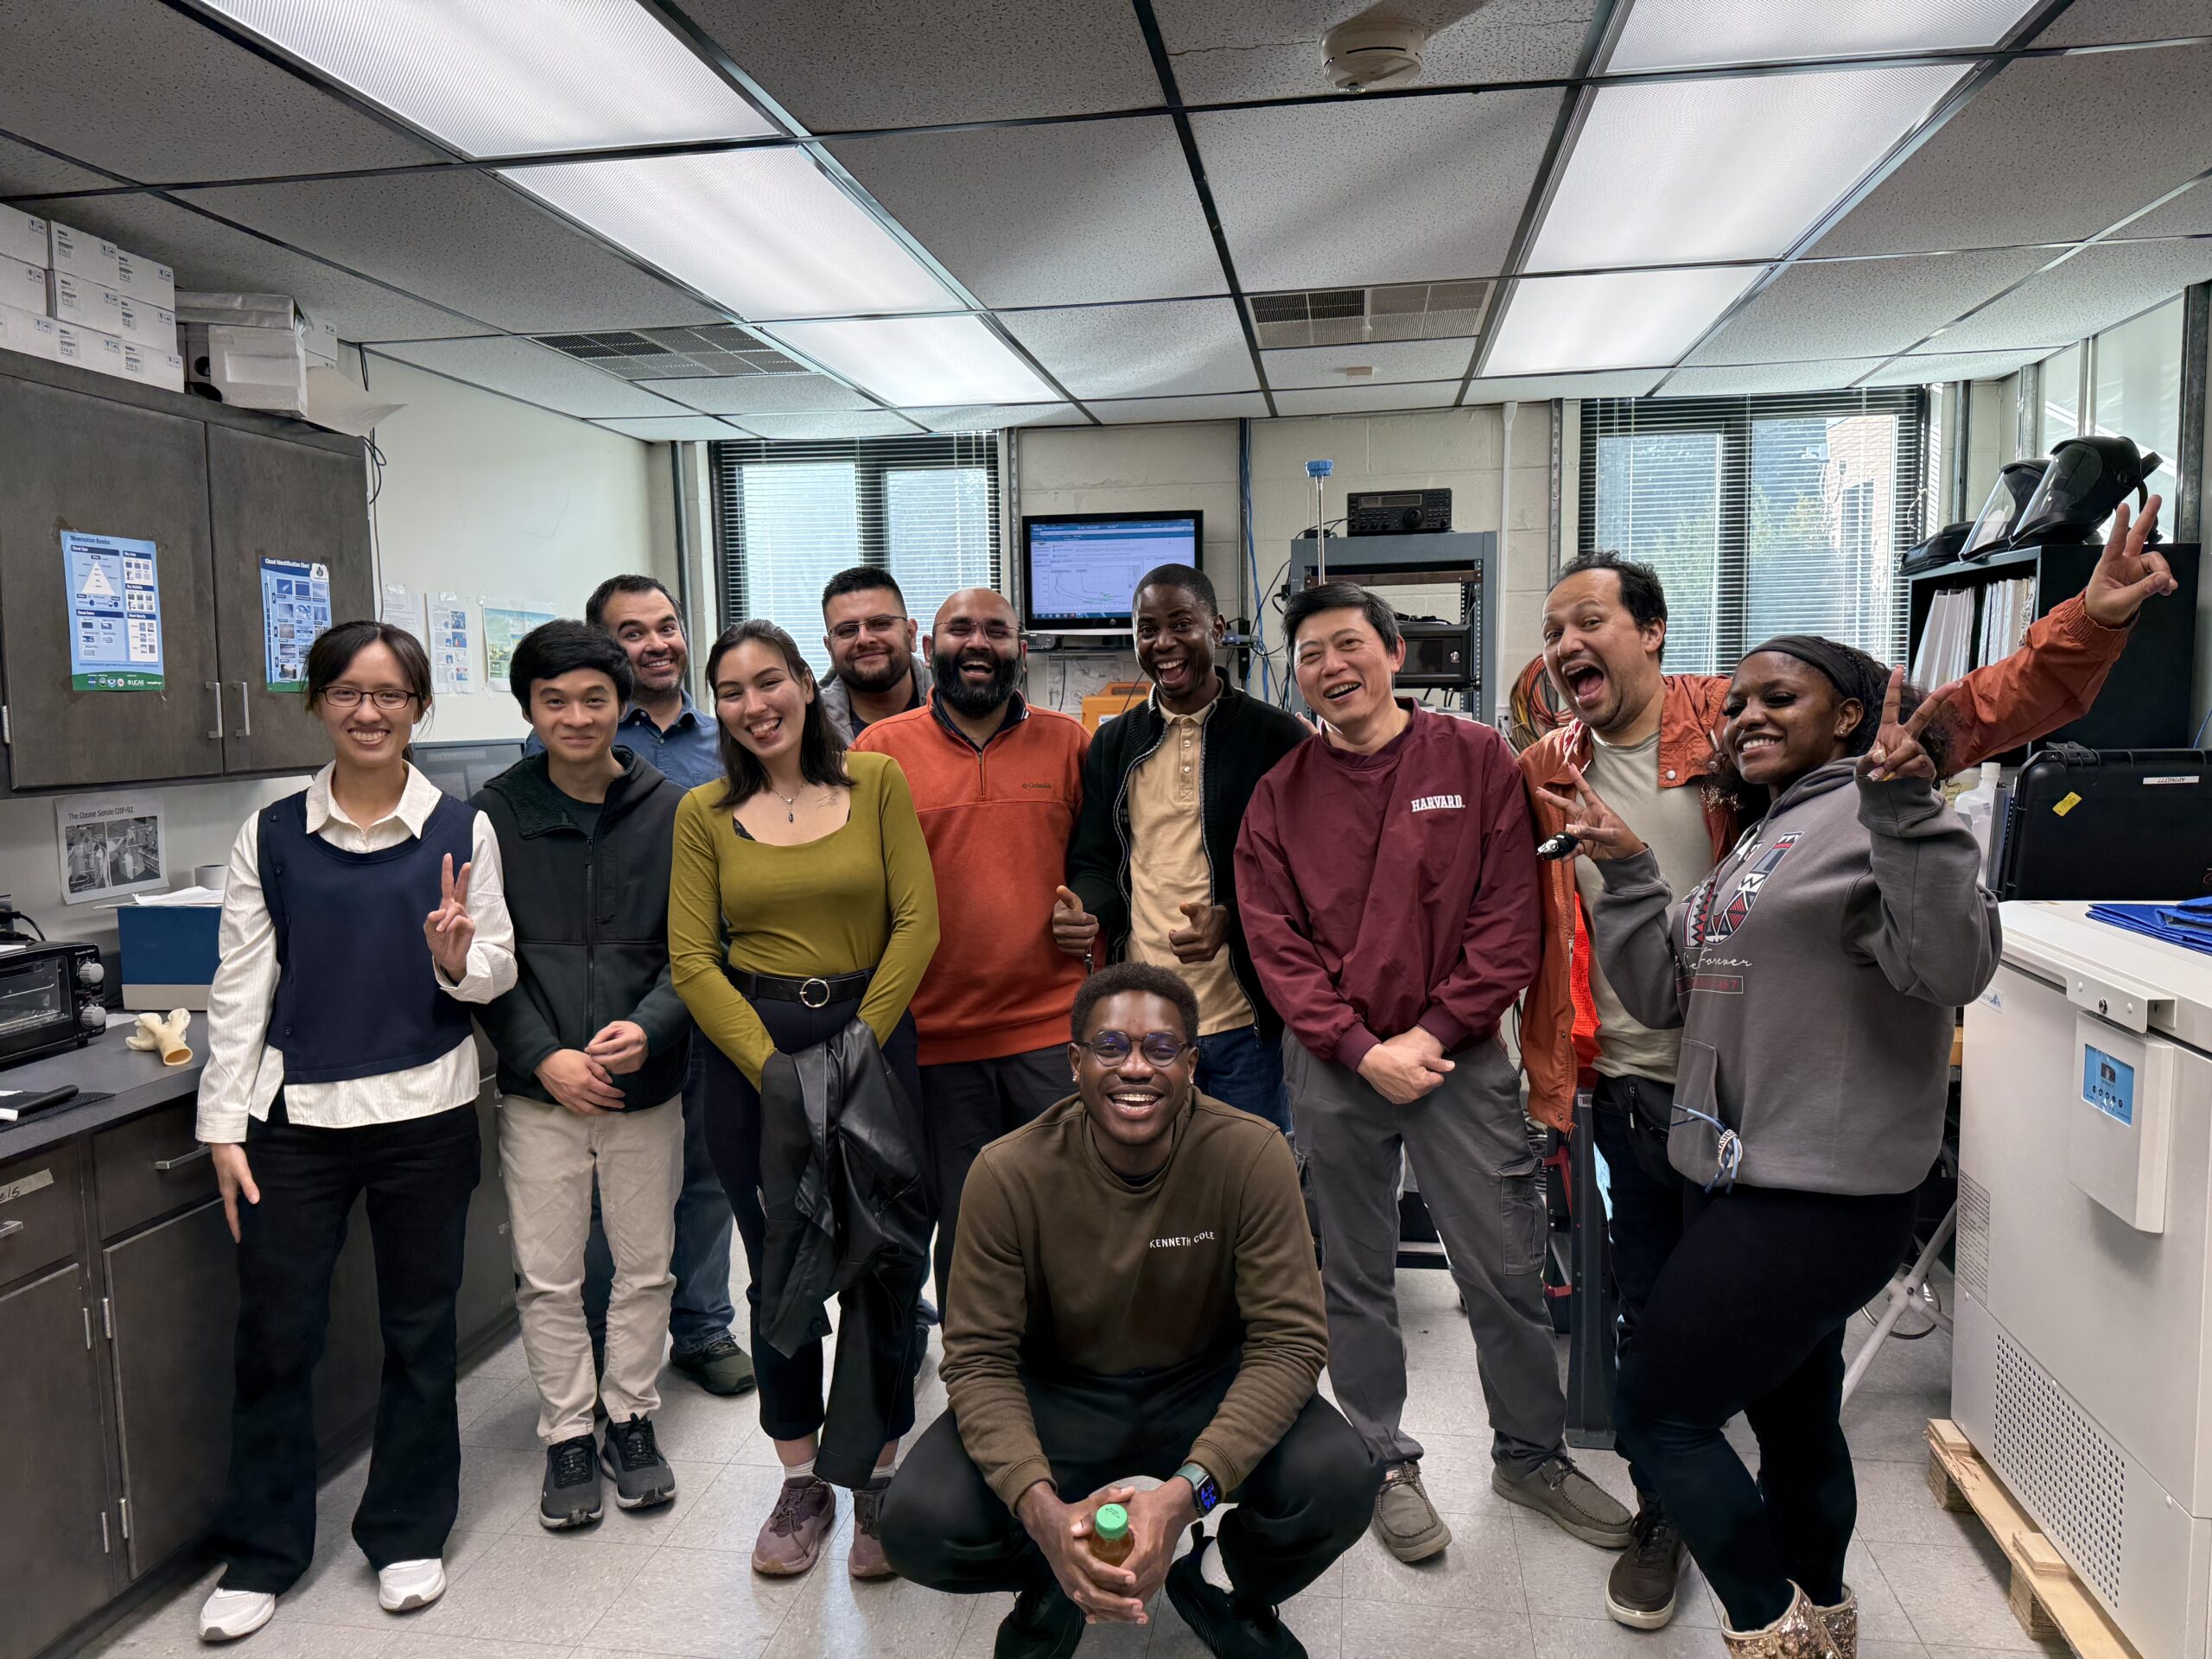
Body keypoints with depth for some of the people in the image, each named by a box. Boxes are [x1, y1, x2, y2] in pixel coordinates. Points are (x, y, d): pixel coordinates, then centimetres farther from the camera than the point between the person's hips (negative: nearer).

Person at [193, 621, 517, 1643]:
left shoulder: (461, 829, -1)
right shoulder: (271, 835, 1)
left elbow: (498, 974, 2)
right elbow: (240, 985, 3)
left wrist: (457, 956, -20)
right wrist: (224, 1123, 0)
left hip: (426, 1110, 0)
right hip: (294, 1114, 1)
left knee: (418, 1328, 11)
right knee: (274, 1335, 8)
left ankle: (407, 1532, 30)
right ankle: (260, 1552, 27)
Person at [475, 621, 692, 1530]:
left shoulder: (671, 812, -2)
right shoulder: (495, 815, -2)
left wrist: (650, 1027, -16)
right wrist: (542, 1056, -12)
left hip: (647, 1084, 1)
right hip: (538, 1089, 0)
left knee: (646, 1266, 12)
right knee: (548, 1277, 9)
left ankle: (631, 1418, 32)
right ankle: (567, 1436, 27)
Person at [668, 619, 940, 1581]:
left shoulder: (877, 782, 0)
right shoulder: (704, 812, 3)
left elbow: (917, 922, -4)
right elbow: (691, 960, -2)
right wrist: (776, 1070, -9)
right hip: (749, 1047, 1)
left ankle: (875, 1476, 20)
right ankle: (801, 1483, 25)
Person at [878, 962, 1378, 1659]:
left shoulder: (1251, 1156, -20)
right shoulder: (1009, 1174, -19)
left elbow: (1289, 1340, -20)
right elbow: (979, 1359, -15)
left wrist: (1185, 1492, -34)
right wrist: (1042, 1509, -34)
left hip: (1207, 1387, 0)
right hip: (1056, 1395, 1)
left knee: (1339, 1484, -29)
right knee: (919, 1525, -24)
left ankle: (1245, 1599, 9)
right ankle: (1049, 1587, 13)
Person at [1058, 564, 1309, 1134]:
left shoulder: (1280, 738, -2)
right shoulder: (1114, 743, 10)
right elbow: (1094, 862, 13)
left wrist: (1230, 919, -18)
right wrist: (1082, 910, -10)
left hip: (1245, 1020, -3)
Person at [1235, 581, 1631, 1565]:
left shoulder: (1476, 760, 0)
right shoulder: (1280, 797, 3)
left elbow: (1510, 919, -5)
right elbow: (1277, 947, -2)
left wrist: (1431, 1034, -12)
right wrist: (1362, 1050, -13)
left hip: (1460, 1057, -1)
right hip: (1333, 1068, 1)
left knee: (1507, 1268, 7)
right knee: (1356, 1278, 11)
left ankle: (1531, 1455, 30)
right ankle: (1386, 1464, 29)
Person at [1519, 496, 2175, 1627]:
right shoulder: (1542, 775, 0)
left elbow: (1953, 720, -13)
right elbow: (1532, 940, 5)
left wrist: (2090, 623, -25)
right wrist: (1547, 1092, 2)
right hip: (1625, 1096, 2)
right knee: (1647, 1315, 14)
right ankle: (1662, 1521, 38)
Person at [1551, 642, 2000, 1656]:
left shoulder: (1874, 817, -12)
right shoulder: (1760, 842, 16)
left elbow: (1951, 968, -28)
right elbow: (1661, 994, 12)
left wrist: (1904, 808, -37)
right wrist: (1620, 866, 4)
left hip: (1818, 1202, -9)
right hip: (1741, 1184, 9)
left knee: (1656, 1411, -3)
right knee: (1791, 1414, 21)